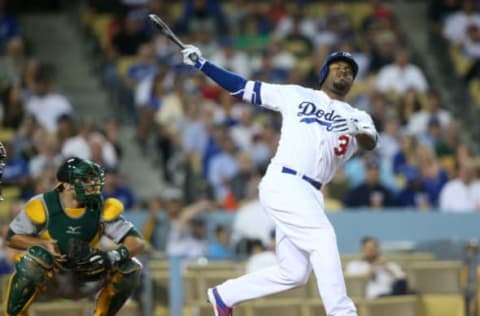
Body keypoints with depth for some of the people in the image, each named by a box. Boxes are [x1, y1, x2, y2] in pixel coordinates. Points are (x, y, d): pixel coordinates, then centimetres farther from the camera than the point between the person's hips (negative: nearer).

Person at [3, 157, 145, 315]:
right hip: (48, 278, -3)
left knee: (130, 268, -13)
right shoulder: (43, 206, -17)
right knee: (36, 257, -36)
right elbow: (12, 238, -6)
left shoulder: (102, 209, -10)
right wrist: (44, 244, -24)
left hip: (84, 280, 3)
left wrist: (115, 255, -34)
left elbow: (137, 241, -13)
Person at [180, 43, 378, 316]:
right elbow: (244, 88, 14)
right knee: (322, 237, -23)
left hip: (311, 195, 5)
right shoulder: (296, 95, 12)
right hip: (284, 183, -5)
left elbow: (371, 142, -5)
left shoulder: (357, 117, 17)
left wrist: (356, 131, -28)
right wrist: (203, 65, 7)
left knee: (294, 274, 4)